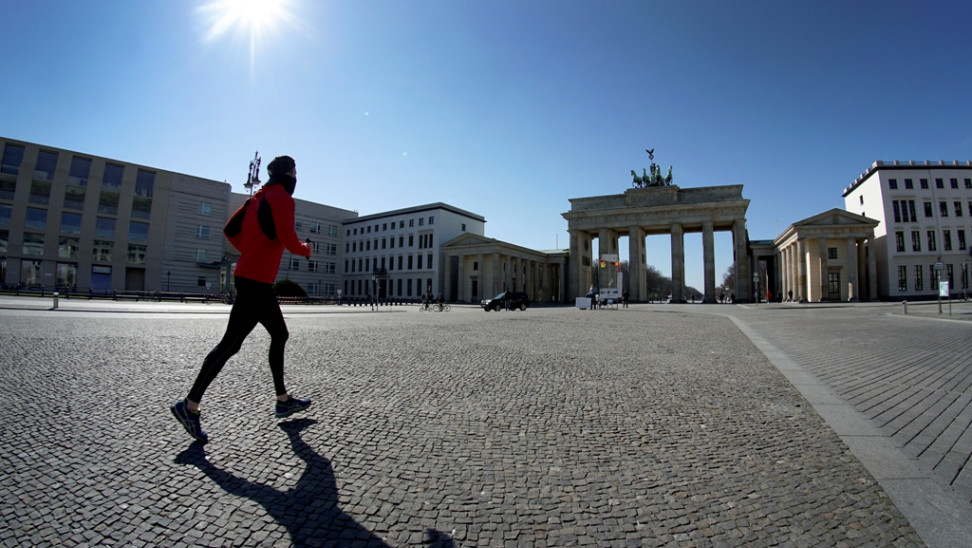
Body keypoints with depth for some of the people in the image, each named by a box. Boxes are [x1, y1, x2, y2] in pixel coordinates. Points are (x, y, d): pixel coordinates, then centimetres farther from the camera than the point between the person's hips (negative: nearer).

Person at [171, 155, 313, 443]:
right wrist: (305, 249, 1)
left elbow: (229, 230, 17)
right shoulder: (281, 198, -9)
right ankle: (190, 405, 4)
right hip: (257, 281, -10)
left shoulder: (259, 197, 17)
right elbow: (288, 240, -18)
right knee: (231, 343, -5)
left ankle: (283, 401, 23)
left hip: (248, 277, 10)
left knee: (279, 335, 15)